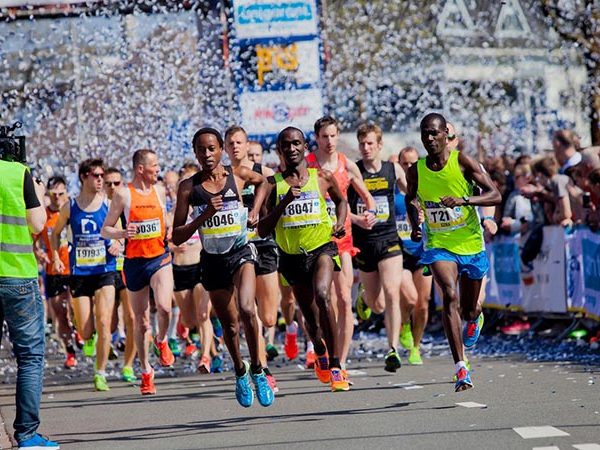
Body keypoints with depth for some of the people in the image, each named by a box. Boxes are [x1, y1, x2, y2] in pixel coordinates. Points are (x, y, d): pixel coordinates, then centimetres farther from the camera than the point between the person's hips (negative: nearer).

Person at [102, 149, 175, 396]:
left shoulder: (160, 191, 8)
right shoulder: (123, 195, -4)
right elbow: (105, 230, -2)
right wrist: (123, 233, -21)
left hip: (160, 257, 2)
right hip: (134, 262, -2)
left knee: (164, 306, -24)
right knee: (140, 321, 6)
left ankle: (161, 341, 8)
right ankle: (146, 371, 21)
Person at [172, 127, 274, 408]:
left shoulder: (239, 175, -2)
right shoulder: (189, 187, -5)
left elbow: (262, 181, 24)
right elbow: (177, 238, -7)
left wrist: (254, 212, 10)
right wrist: (204, 215, -20)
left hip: (241, 253, -1)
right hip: (212, 260, 1)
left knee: (246, 310, -25)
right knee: (230, 325, 11)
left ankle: (257, 371, -8)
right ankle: (240, 373, 38)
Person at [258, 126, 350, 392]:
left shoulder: (323, 178, 1)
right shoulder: (273, 184, -2)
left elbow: (340, 201, 23)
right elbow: (262, 231, -7)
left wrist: (340, 223, 3)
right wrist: (284, 202, -18)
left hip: (322, 247, -2)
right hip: (291, 255, 2)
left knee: (322, 295, -29)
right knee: (310, 316, 14)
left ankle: (334, 365, -24)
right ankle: (320, 355, 47)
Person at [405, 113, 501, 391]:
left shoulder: (462, 162, -12)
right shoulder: (416, 171, -4)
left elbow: (495, 196, -16)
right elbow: (410, 199, 18)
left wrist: (464, 200, -31)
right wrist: (414, 225, -1)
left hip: (470, 244, 0)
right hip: (438, 245, 0)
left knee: (469, 310, 12)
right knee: (450, 296, -25)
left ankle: (475, 318, 55)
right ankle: (461, 368, -28)